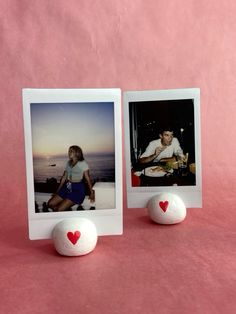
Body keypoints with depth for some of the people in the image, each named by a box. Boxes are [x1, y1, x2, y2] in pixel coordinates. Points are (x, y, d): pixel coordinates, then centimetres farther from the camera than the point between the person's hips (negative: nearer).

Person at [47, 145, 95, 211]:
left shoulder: (83, 163, -5)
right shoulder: (68, 163, 13)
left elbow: (88, 178, -9)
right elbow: (64, 177, 15)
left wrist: (91, 192, -17)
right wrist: (57, 191, 13)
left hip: (78, 189, -7)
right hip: (67, 187, 7)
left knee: (59, 209, -18)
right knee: (50, 204, -3)